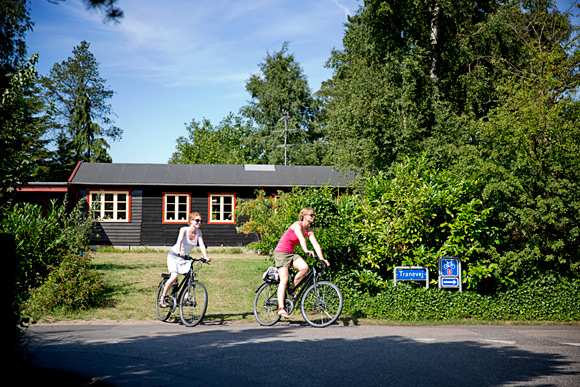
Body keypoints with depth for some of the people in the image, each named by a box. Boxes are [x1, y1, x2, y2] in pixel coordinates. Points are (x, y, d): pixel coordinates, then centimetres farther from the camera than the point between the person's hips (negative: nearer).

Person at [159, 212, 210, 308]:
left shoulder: (198, 232, -5)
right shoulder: (184, 230, -19)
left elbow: (202, 245, -15)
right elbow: (180, 241, -36)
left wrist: (206, 257, -32)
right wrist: (180, 252, -55)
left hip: (185, 258, 5)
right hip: (174, 256, -5)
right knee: (174, 276, -23)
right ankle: (162, 298, -8)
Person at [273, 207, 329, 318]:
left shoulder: (309, 230, 4)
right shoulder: (297, 225, -17)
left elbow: (316, 244, -3)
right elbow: (301, 239, -35)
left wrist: (322, 259, -14)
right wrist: (306, 251, -50)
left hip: (291, 253, 7)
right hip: (281, 252, -7)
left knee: (304, 267, -22)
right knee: (284, 279, -17)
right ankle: (281, 308, -20)